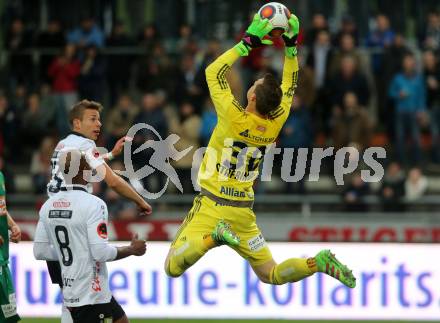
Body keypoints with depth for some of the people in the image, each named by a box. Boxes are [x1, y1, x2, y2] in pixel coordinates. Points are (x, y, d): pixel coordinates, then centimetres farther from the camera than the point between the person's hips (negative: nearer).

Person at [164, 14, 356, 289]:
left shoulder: (235, 118, -17)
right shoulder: (275, 124, -2)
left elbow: (214, 72, -9)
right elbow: (290, 87, 14)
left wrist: (247, 43, -7)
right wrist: (291, 47, 11)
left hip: (212, 206, -5)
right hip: (243, 212, 5)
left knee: (173, 268, -13)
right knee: (270, 274, 15)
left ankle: (214, 237, -31)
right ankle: (318, 263, -9)